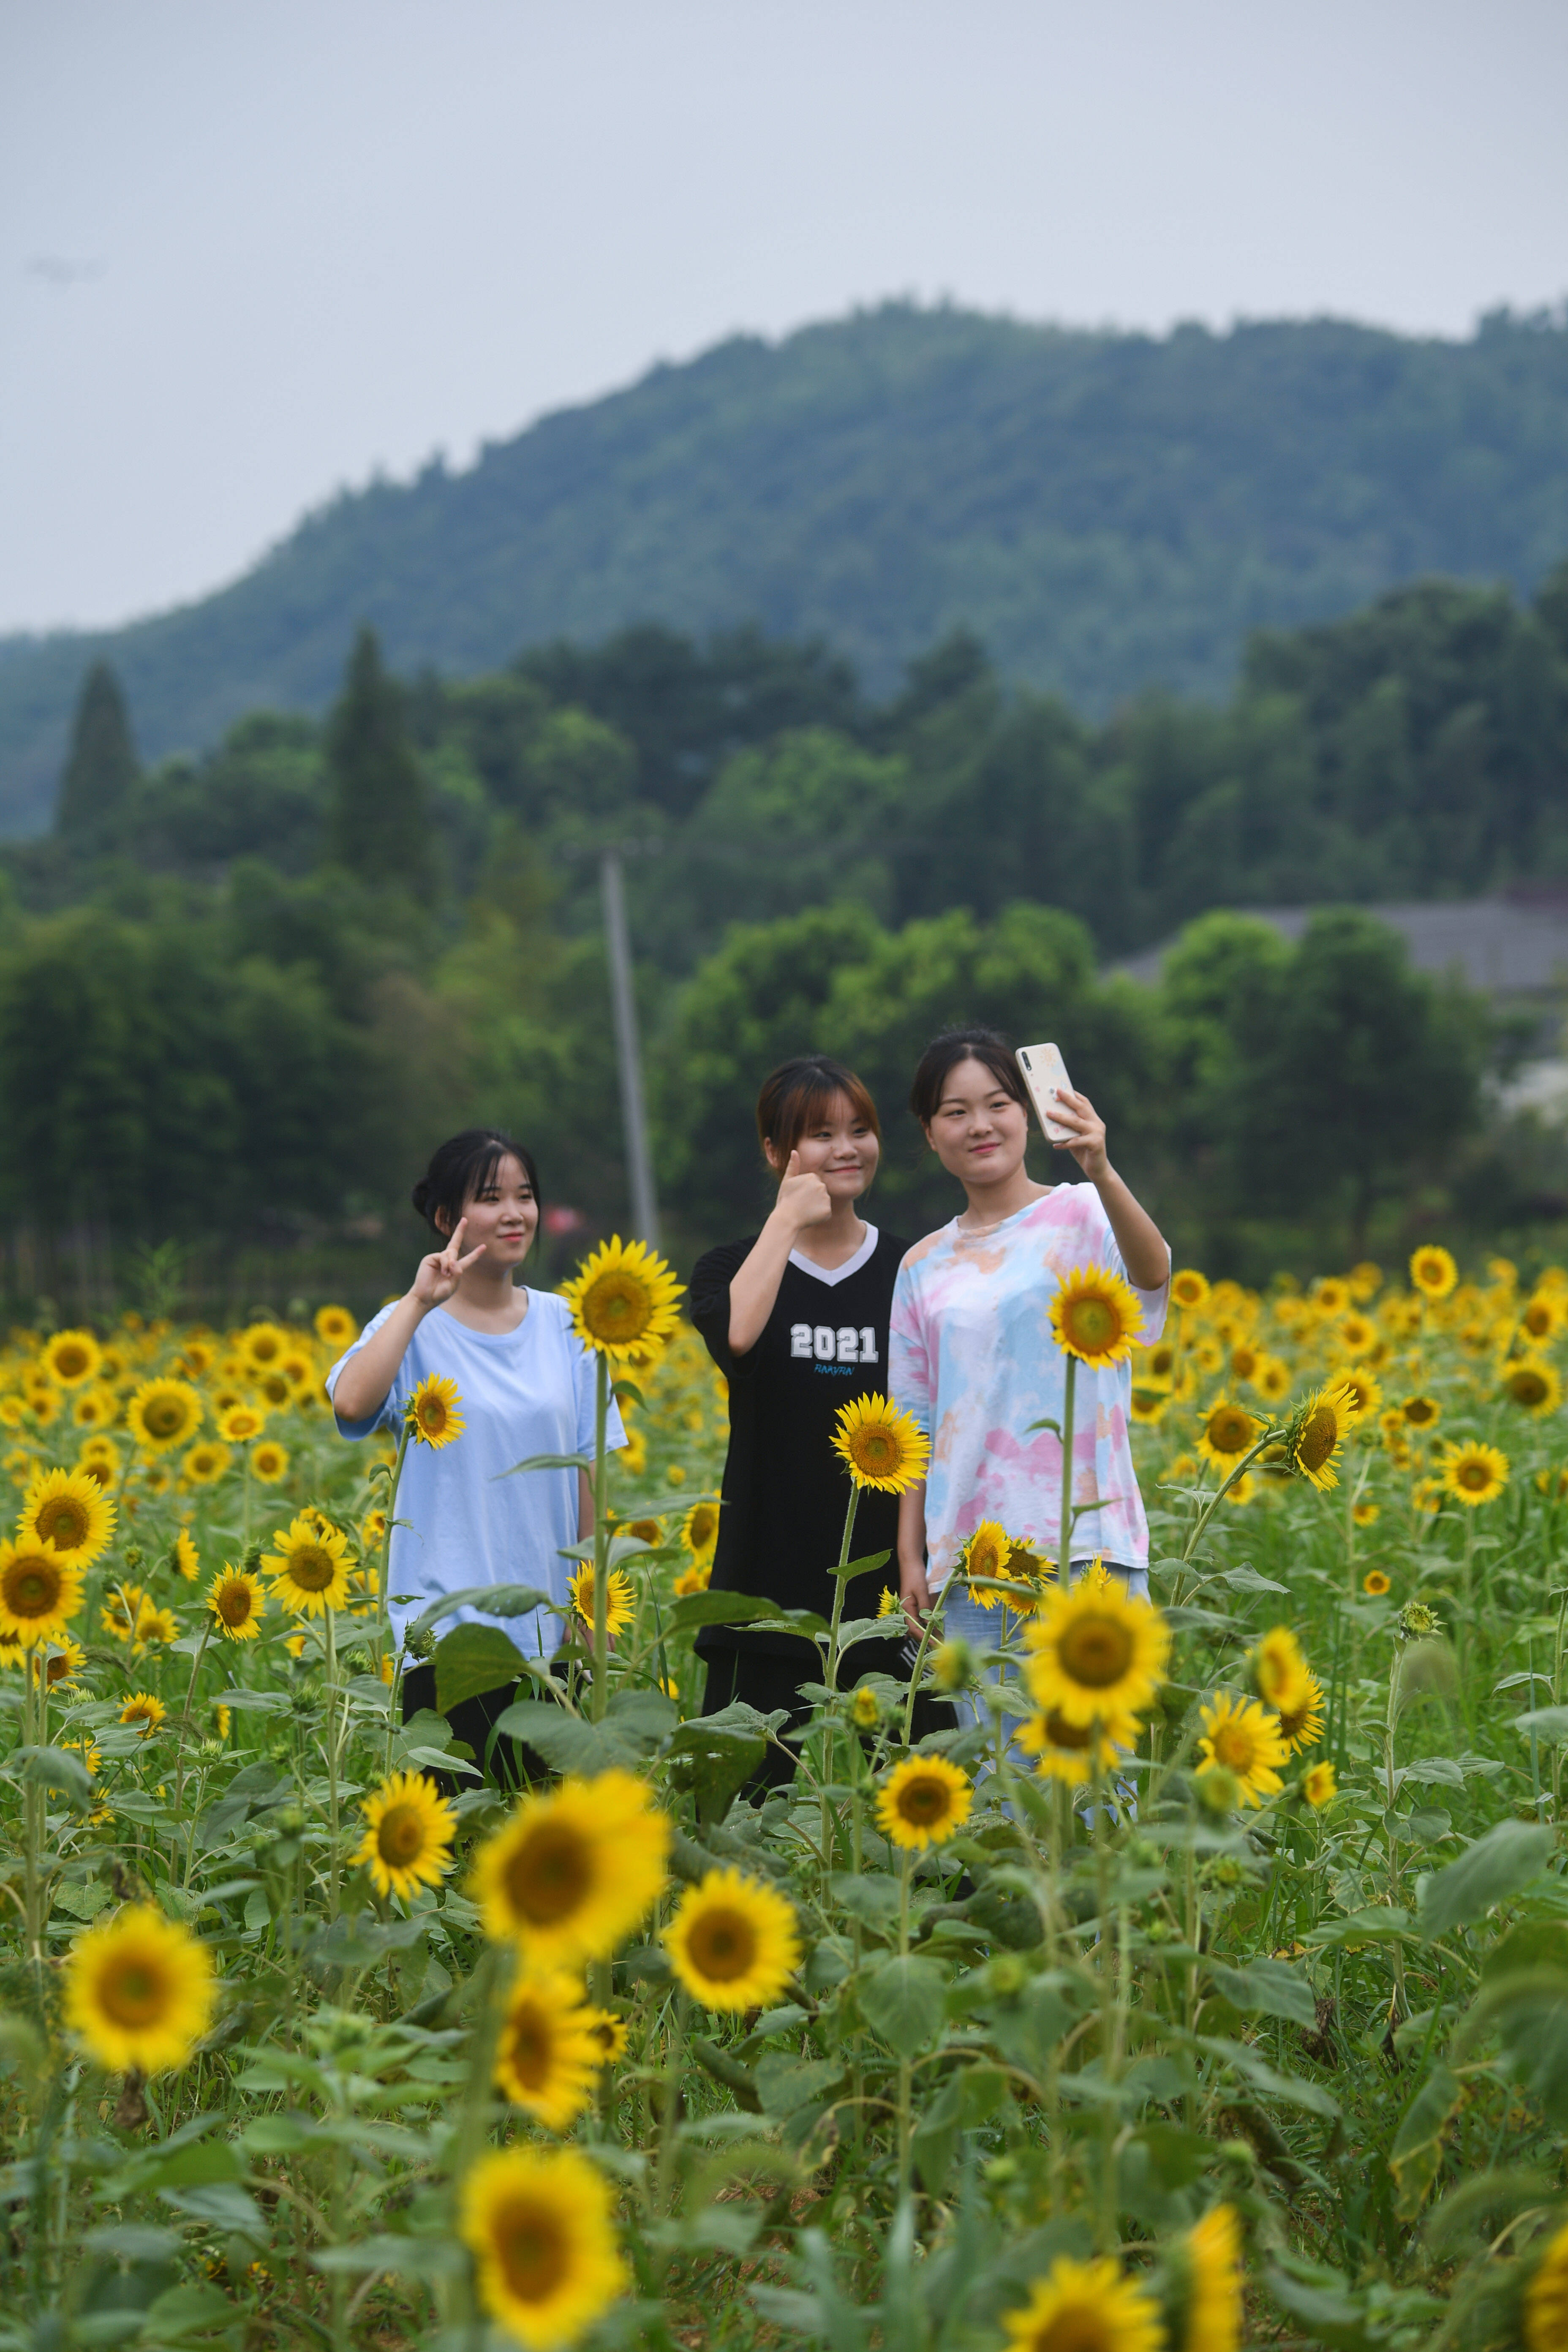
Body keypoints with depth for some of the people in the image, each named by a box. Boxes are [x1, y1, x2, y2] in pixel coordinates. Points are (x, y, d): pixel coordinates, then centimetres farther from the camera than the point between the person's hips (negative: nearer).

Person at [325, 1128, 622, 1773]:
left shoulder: (561, 1325, 8)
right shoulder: (416, 1329, -4)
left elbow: (584, 1476, 11)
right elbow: (351, 1403, -26)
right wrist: (420, 1301, -22)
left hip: (547, 1629, 4)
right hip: (449, 1634, -4)